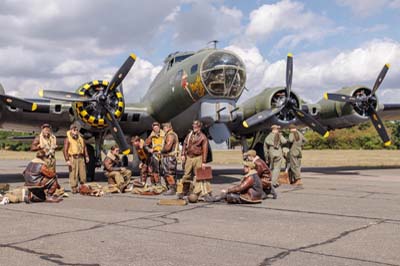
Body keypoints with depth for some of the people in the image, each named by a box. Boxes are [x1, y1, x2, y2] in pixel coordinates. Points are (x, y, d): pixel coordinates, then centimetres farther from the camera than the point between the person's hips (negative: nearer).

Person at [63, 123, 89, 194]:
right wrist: (67, 160, -15)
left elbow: (84, 147, 23)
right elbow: (65, 150, -8)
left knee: (83, 173, 6)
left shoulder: (80, 138, 16)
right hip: (73, 158, -5)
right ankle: (74, 188, 1)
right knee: (73, 174, -5)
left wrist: (86, 156, 15)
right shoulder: (68, 139, -3)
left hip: (81, 158, 5)